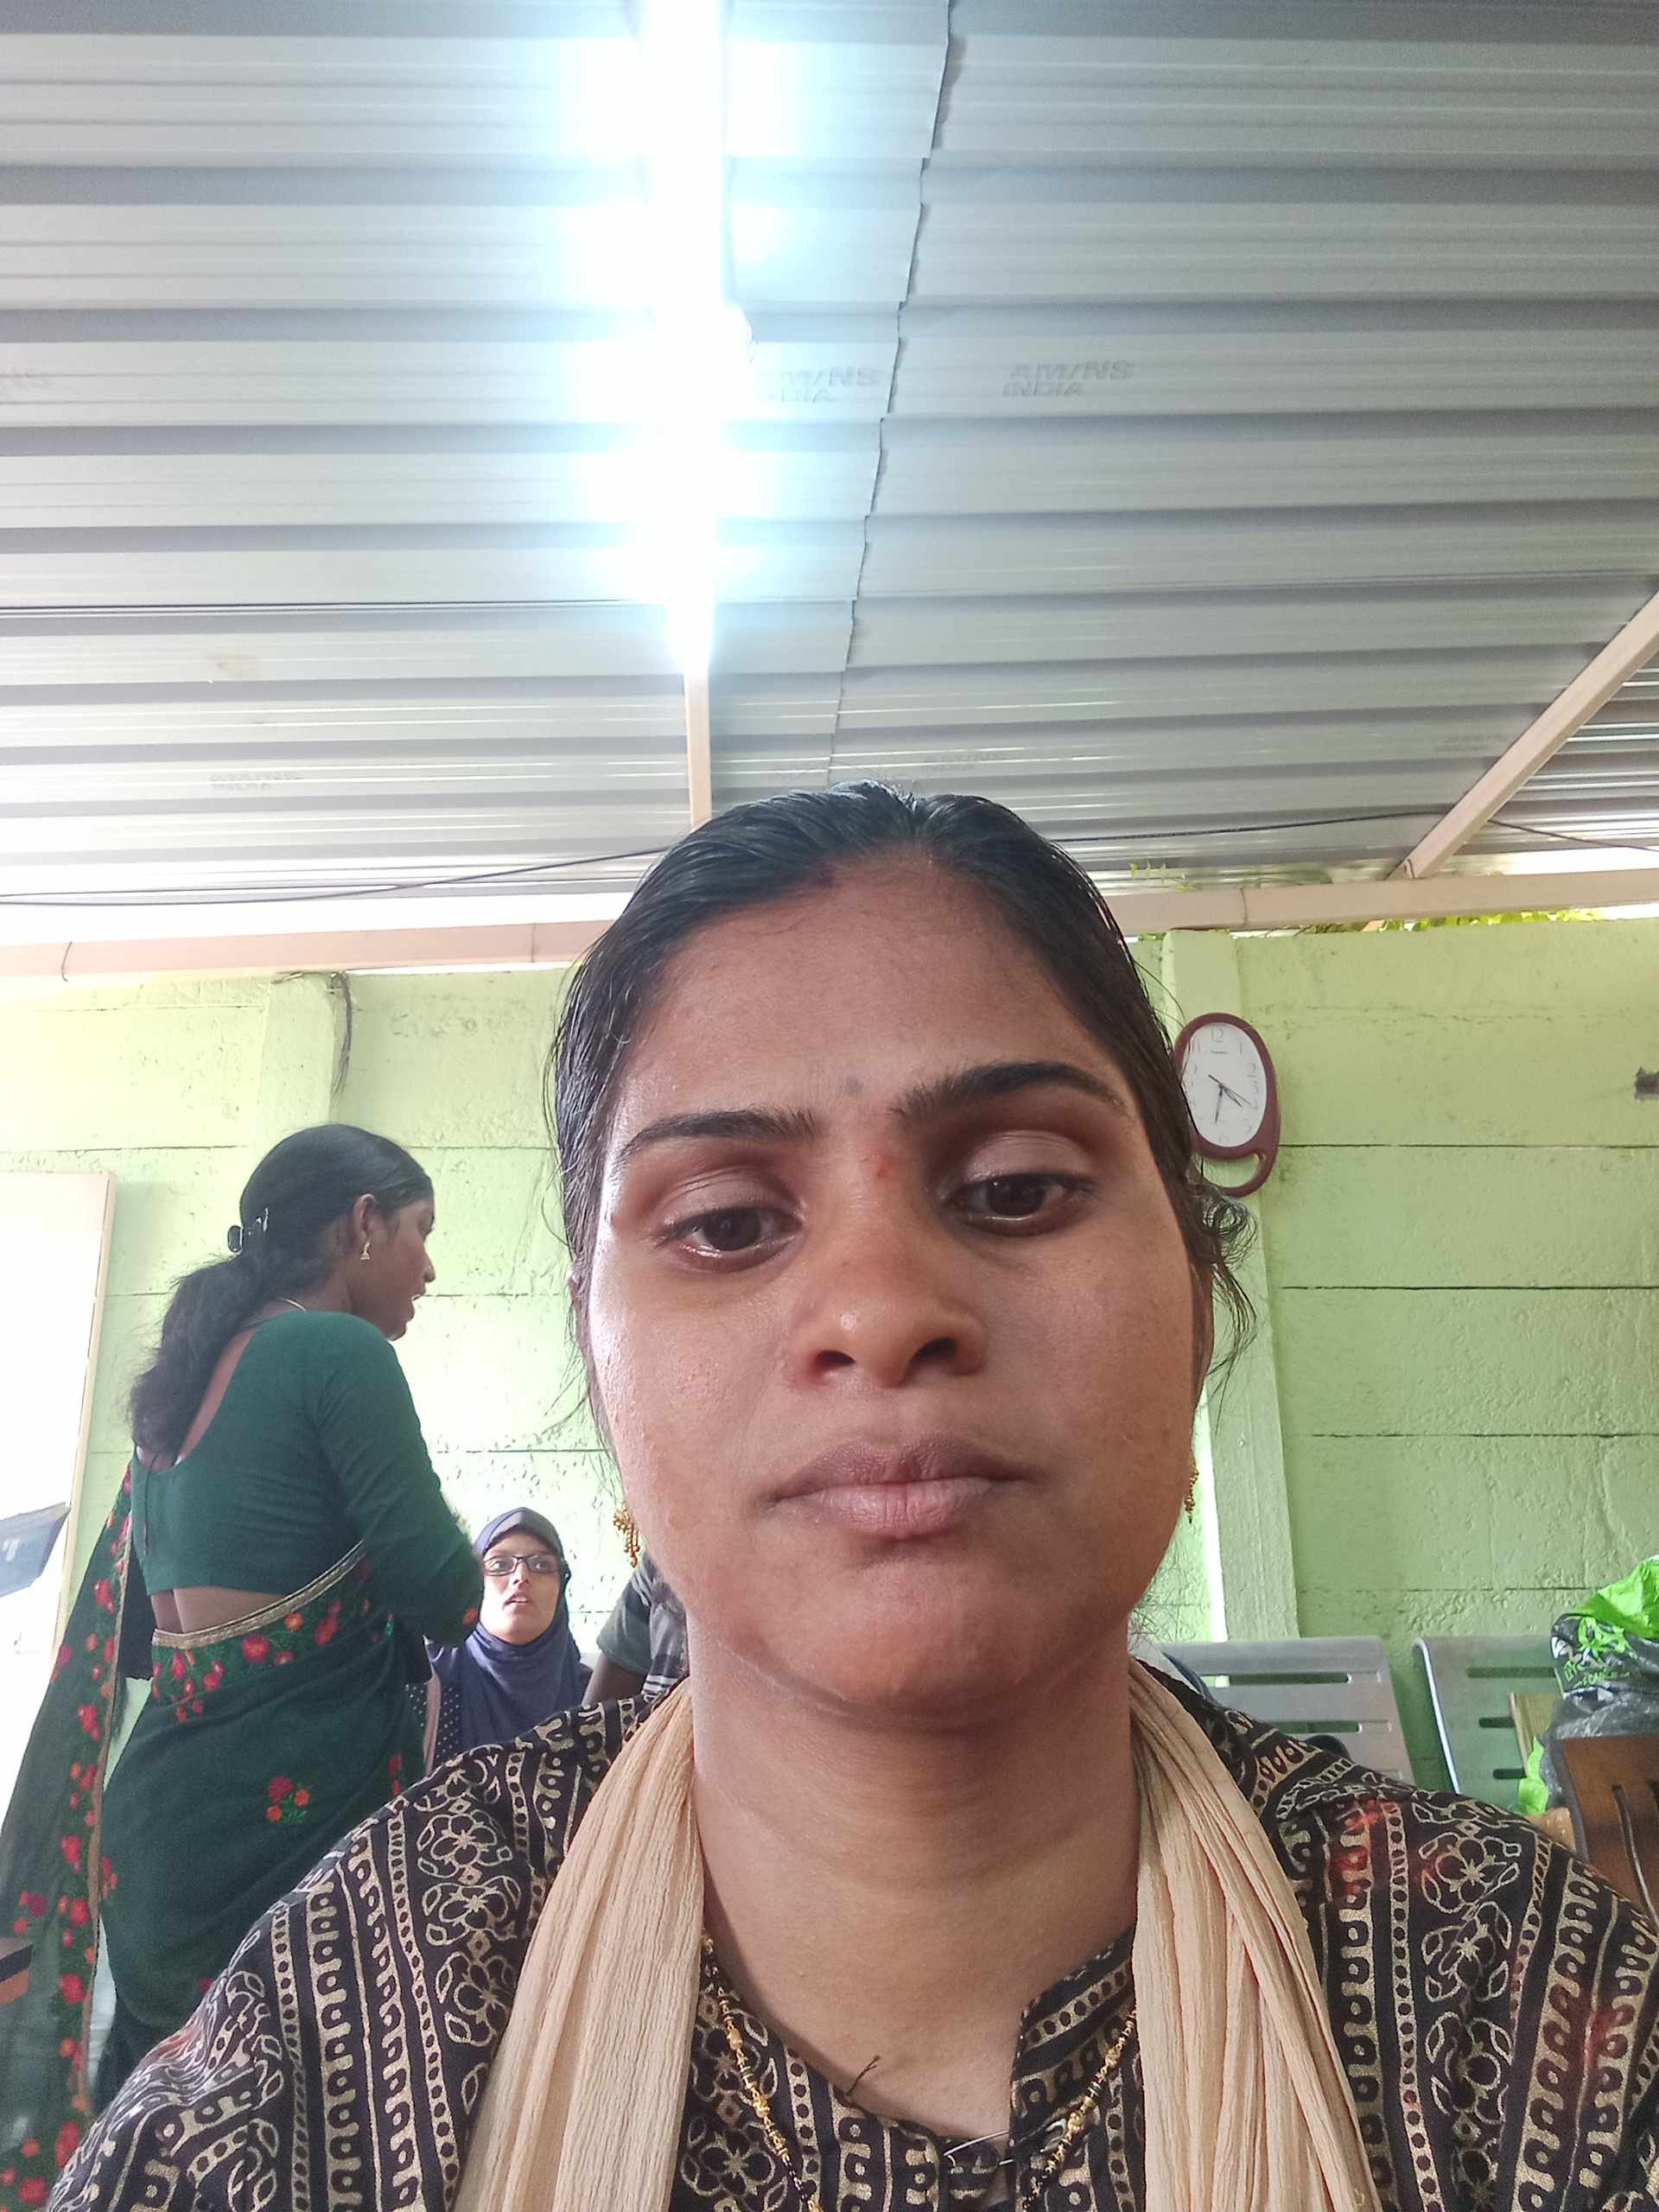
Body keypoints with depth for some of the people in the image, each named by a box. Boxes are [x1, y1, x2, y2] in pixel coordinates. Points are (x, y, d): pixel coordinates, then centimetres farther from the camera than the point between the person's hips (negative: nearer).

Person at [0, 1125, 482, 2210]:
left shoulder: (182, 1373, 11)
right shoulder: (340, 1351, -14)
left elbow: (136, 1624, 18)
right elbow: (444, 1600, -17)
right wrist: (458, 1569, 5)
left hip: (165, 1809, 8)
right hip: (298, 1805, -8)